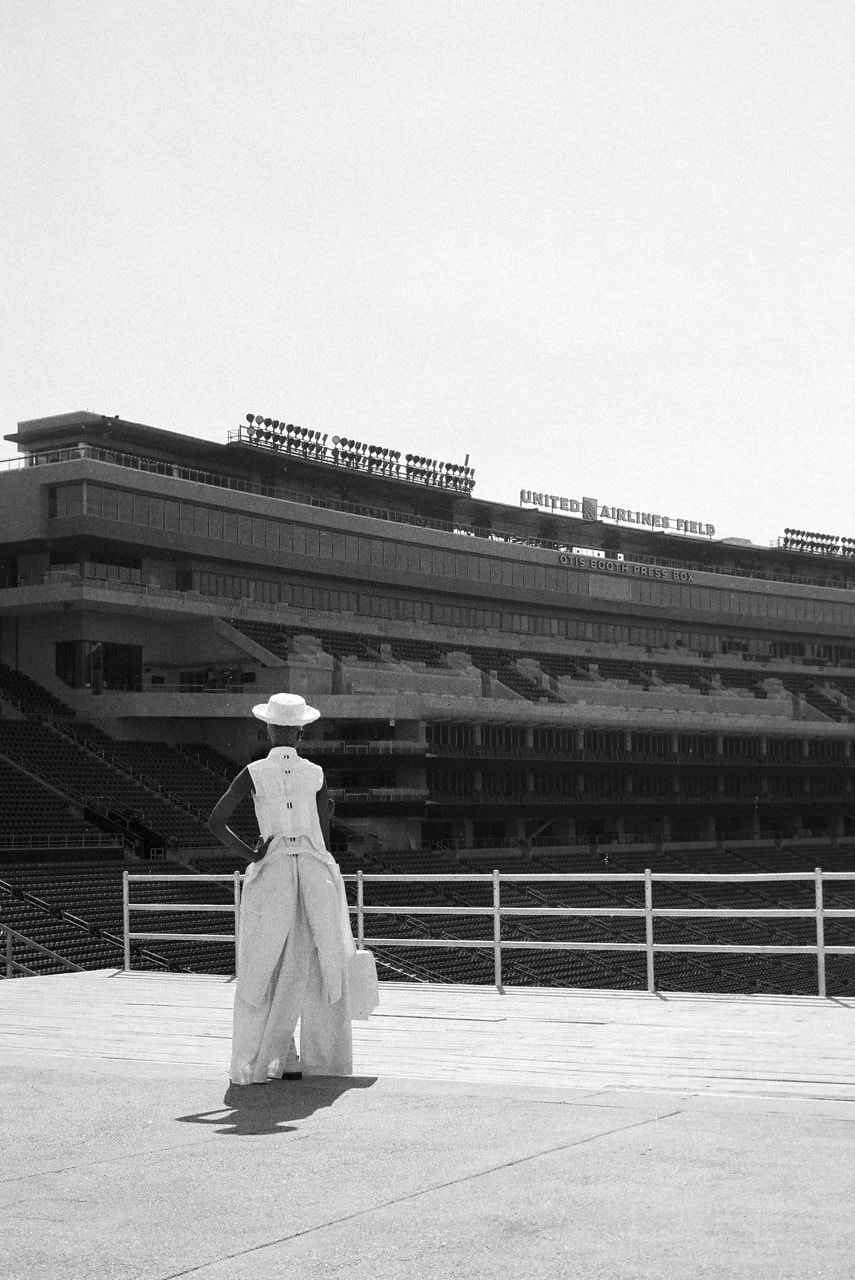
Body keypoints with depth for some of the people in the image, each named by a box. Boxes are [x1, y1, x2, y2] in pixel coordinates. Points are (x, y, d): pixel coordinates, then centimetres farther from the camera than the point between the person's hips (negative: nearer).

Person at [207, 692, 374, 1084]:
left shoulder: (255, 773, -2)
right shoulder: (316, 774, 2)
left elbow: (215, 822, -10)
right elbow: (324, 836, 5)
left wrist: (250, 854, -2)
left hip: (272, 872, -1)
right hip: (315, 871, 1)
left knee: (267, 971, 5)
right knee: (318, 968, 8)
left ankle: (254, 1064, 4)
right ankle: (321, 1062, 12)